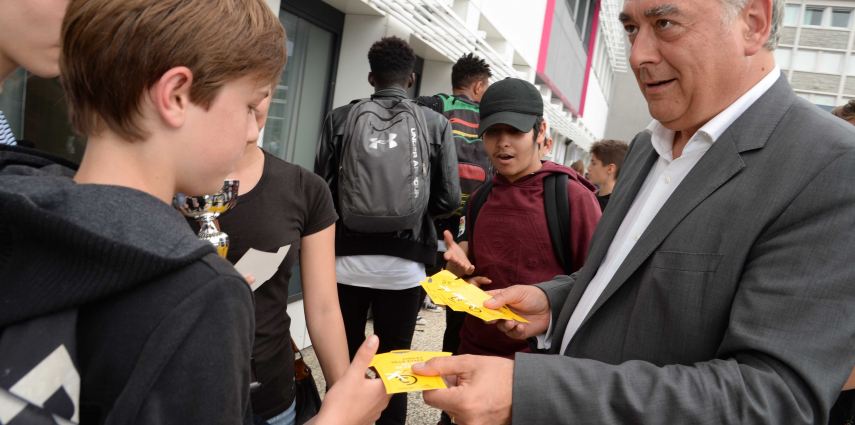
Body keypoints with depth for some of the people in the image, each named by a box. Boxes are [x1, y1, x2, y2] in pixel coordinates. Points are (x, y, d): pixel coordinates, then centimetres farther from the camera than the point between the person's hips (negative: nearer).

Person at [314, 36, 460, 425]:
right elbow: (449, 198, -5)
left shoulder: (340, 118, -3)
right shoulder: (436, 123, -2)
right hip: (404, 264, 0)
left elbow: (321, 188, -6)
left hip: (348, 259, 0)